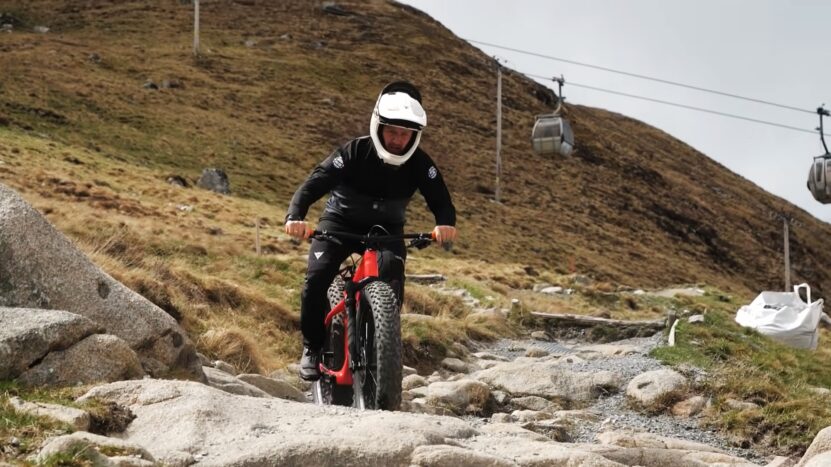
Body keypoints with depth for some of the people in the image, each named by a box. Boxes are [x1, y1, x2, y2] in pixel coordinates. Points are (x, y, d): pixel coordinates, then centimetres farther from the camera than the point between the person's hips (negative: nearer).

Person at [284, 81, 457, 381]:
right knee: (316, 278, -23)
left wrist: (446, 224, -44)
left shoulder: (419, 164, -16)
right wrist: (295, 216, -50)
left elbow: (440, 200, -18)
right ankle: (313, 348, -3)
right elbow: (314, 183, -30)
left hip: (386, 229, 1)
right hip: (340, 223, -1)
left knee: (392, 280, -27)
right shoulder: (354, 152, -23)